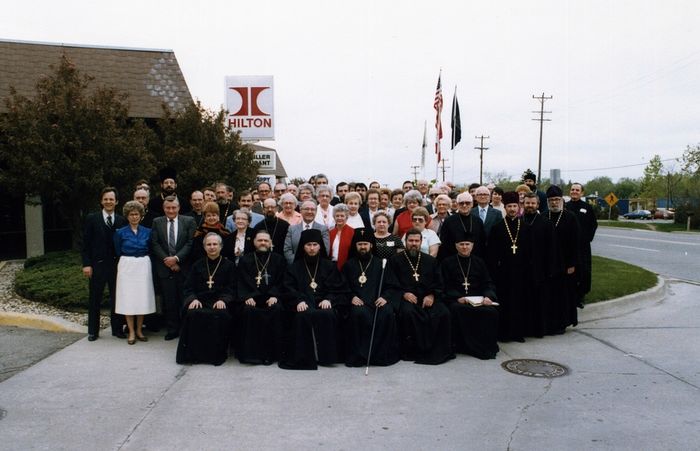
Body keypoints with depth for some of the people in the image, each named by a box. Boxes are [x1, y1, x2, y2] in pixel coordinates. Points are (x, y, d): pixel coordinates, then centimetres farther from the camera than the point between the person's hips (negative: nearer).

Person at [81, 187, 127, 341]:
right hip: (97, 265, -1)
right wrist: (86, 264, -8)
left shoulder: (122, 221, 5)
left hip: (117, 265, 1)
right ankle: (93, 331, 19)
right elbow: (85, 243, -1)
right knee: (95, 299, 8)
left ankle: (117, 329, 19)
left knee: (116, 298, 8)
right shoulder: (92, 218, 1)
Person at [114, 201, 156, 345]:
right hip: (127, 266, -2)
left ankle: (139, 330, 16)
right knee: (128, 299, -1)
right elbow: (118, 252, 7)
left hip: (143, 266, 2)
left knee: (142, 297, 3)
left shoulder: (147, 232, 6)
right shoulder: (120, 232, 2)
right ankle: (131, 332, 7)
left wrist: (143, 259, 4)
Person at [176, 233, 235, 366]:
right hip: (200, 301, 2)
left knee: (220, 316, -34)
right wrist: (193, 299, -8)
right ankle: (194, 353, -16)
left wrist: (223, 300, -14)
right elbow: (188, 287, 13)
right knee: (192, 314, -30)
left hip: (220, 303, -2)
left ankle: (217, 353, -17)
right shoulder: (197, 265, 19)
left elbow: (231, 289, 4)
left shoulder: (229, 265, 12)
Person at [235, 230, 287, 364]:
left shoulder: (279, 260, 14)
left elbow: (281, 282, 7)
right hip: (250, 298, 0)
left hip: (271, 298, 0)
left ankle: (271, 353, -21)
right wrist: (246, 297, -11)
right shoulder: (245, 260, 16)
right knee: (247, 311, -31)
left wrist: (274, 296, -10)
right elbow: (241, 282, 7)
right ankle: (249, 352, -22)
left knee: (276, 310, -31)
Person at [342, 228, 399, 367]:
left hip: (378, 301, 1)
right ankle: (359, 354, -23)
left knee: (387, 314, -32)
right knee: (359, 314, -35)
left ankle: (383, 354, -16)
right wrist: (352, 297, -7)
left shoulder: (380, 264, 19)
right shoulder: (349, 265, 21)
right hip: (358, 302, 0)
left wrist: (385, 297, -9)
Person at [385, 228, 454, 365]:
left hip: (427, 298, 2)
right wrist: (404, 294, -14)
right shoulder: (395, 260, 12)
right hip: (405, 298, -2)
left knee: (443, 313, -26)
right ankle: (413, 351, -22)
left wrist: (432, 295, -6)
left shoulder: (430, 261, 20)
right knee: (408, 312, -36)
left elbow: (438, 284, 14)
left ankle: (439, 350, -12)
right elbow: (391, 285, 3)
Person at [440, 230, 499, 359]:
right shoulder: (447, 263, 10)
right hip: (456, 300, -2)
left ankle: (487, 346, -10)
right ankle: (467, 346, -22)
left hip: (478, 299, 2)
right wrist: (457, 297, -17)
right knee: (459, 310, -36)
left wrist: (488, 296, -10)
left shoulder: (479, 262, 19)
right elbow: (446, 286, 1)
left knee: (491, 311, -27)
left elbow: (488, 284, 12)